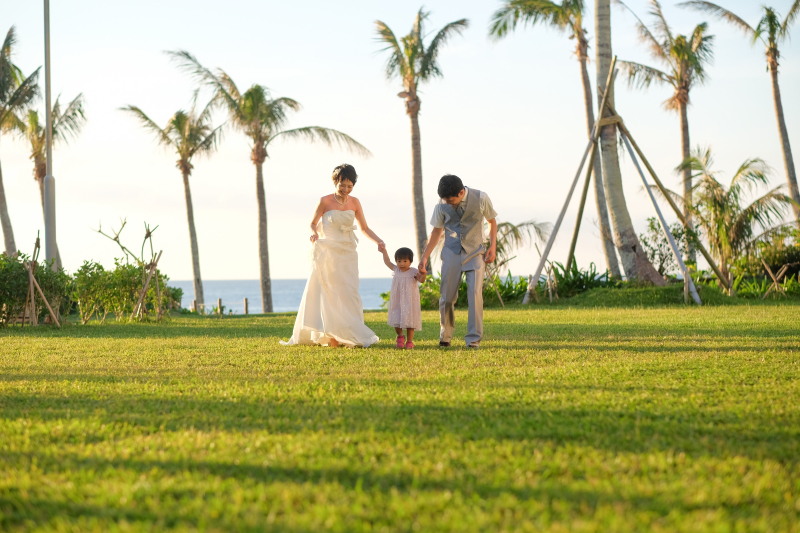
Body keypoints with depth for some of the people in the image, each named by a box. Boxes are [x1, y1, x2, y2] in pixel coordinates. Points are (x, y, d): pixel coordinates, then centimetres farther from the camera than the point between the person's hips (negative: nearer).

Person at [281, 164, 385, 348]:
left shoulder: (354, 203, 6)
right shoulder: (325, 201, -5)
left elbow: (365, 228, 10)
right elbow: (313, 223, 3)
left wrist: (379, 241, -3)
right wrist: (314, 234, -19)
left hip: (348, 254, 4)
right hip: (328, 253, -4)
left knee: (349, 294, -1)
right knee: (331, 295, -5)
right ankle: (333, 336, -4)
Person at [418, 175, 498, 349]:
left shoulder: (480, 199, -12)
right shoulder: (442, 204, -6)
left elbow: (492, 221, 5)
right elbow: (437, 230, 7)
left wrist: (492, 246, -6)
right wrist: (425, 256, 3)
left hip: (475, 251, -2)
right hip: (452, 252, 2)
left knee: (475, 293, -15)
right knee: (447, 297, -1)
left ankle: (474, 339, -10)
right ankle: (445, 335, 20)